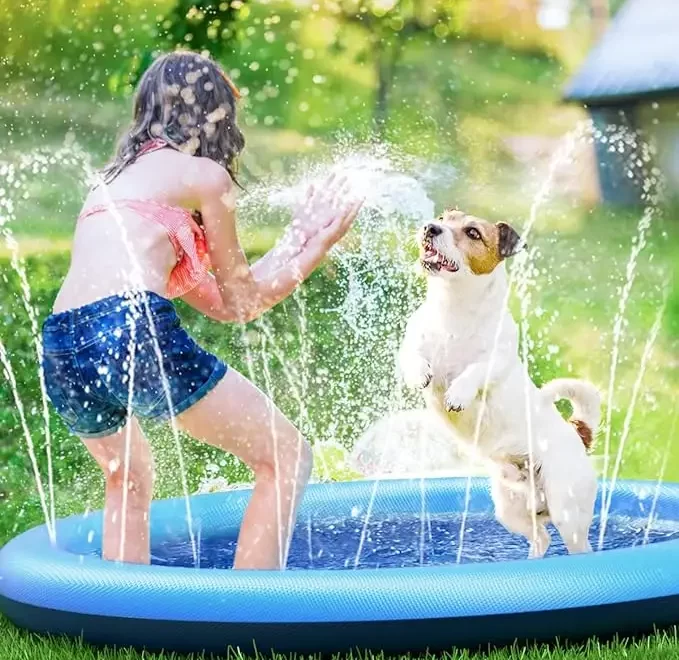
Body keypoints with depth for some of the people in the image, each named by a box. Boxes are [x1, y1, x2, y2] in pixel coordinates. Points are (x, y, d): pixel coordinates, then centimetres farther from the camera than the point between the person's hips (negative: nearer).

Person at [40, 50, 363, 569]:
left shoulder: (117, 177, 28)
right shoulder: (204, 174, 7)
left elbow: (217, 301, 27)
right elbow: (242, 300, 13)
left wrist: (295, 243, 36)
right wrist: (316, 251, 24)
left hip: (62, 351, 8)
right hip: (133, 331, -8)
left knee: (127, 477, 33)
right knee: (287, 458, 5)